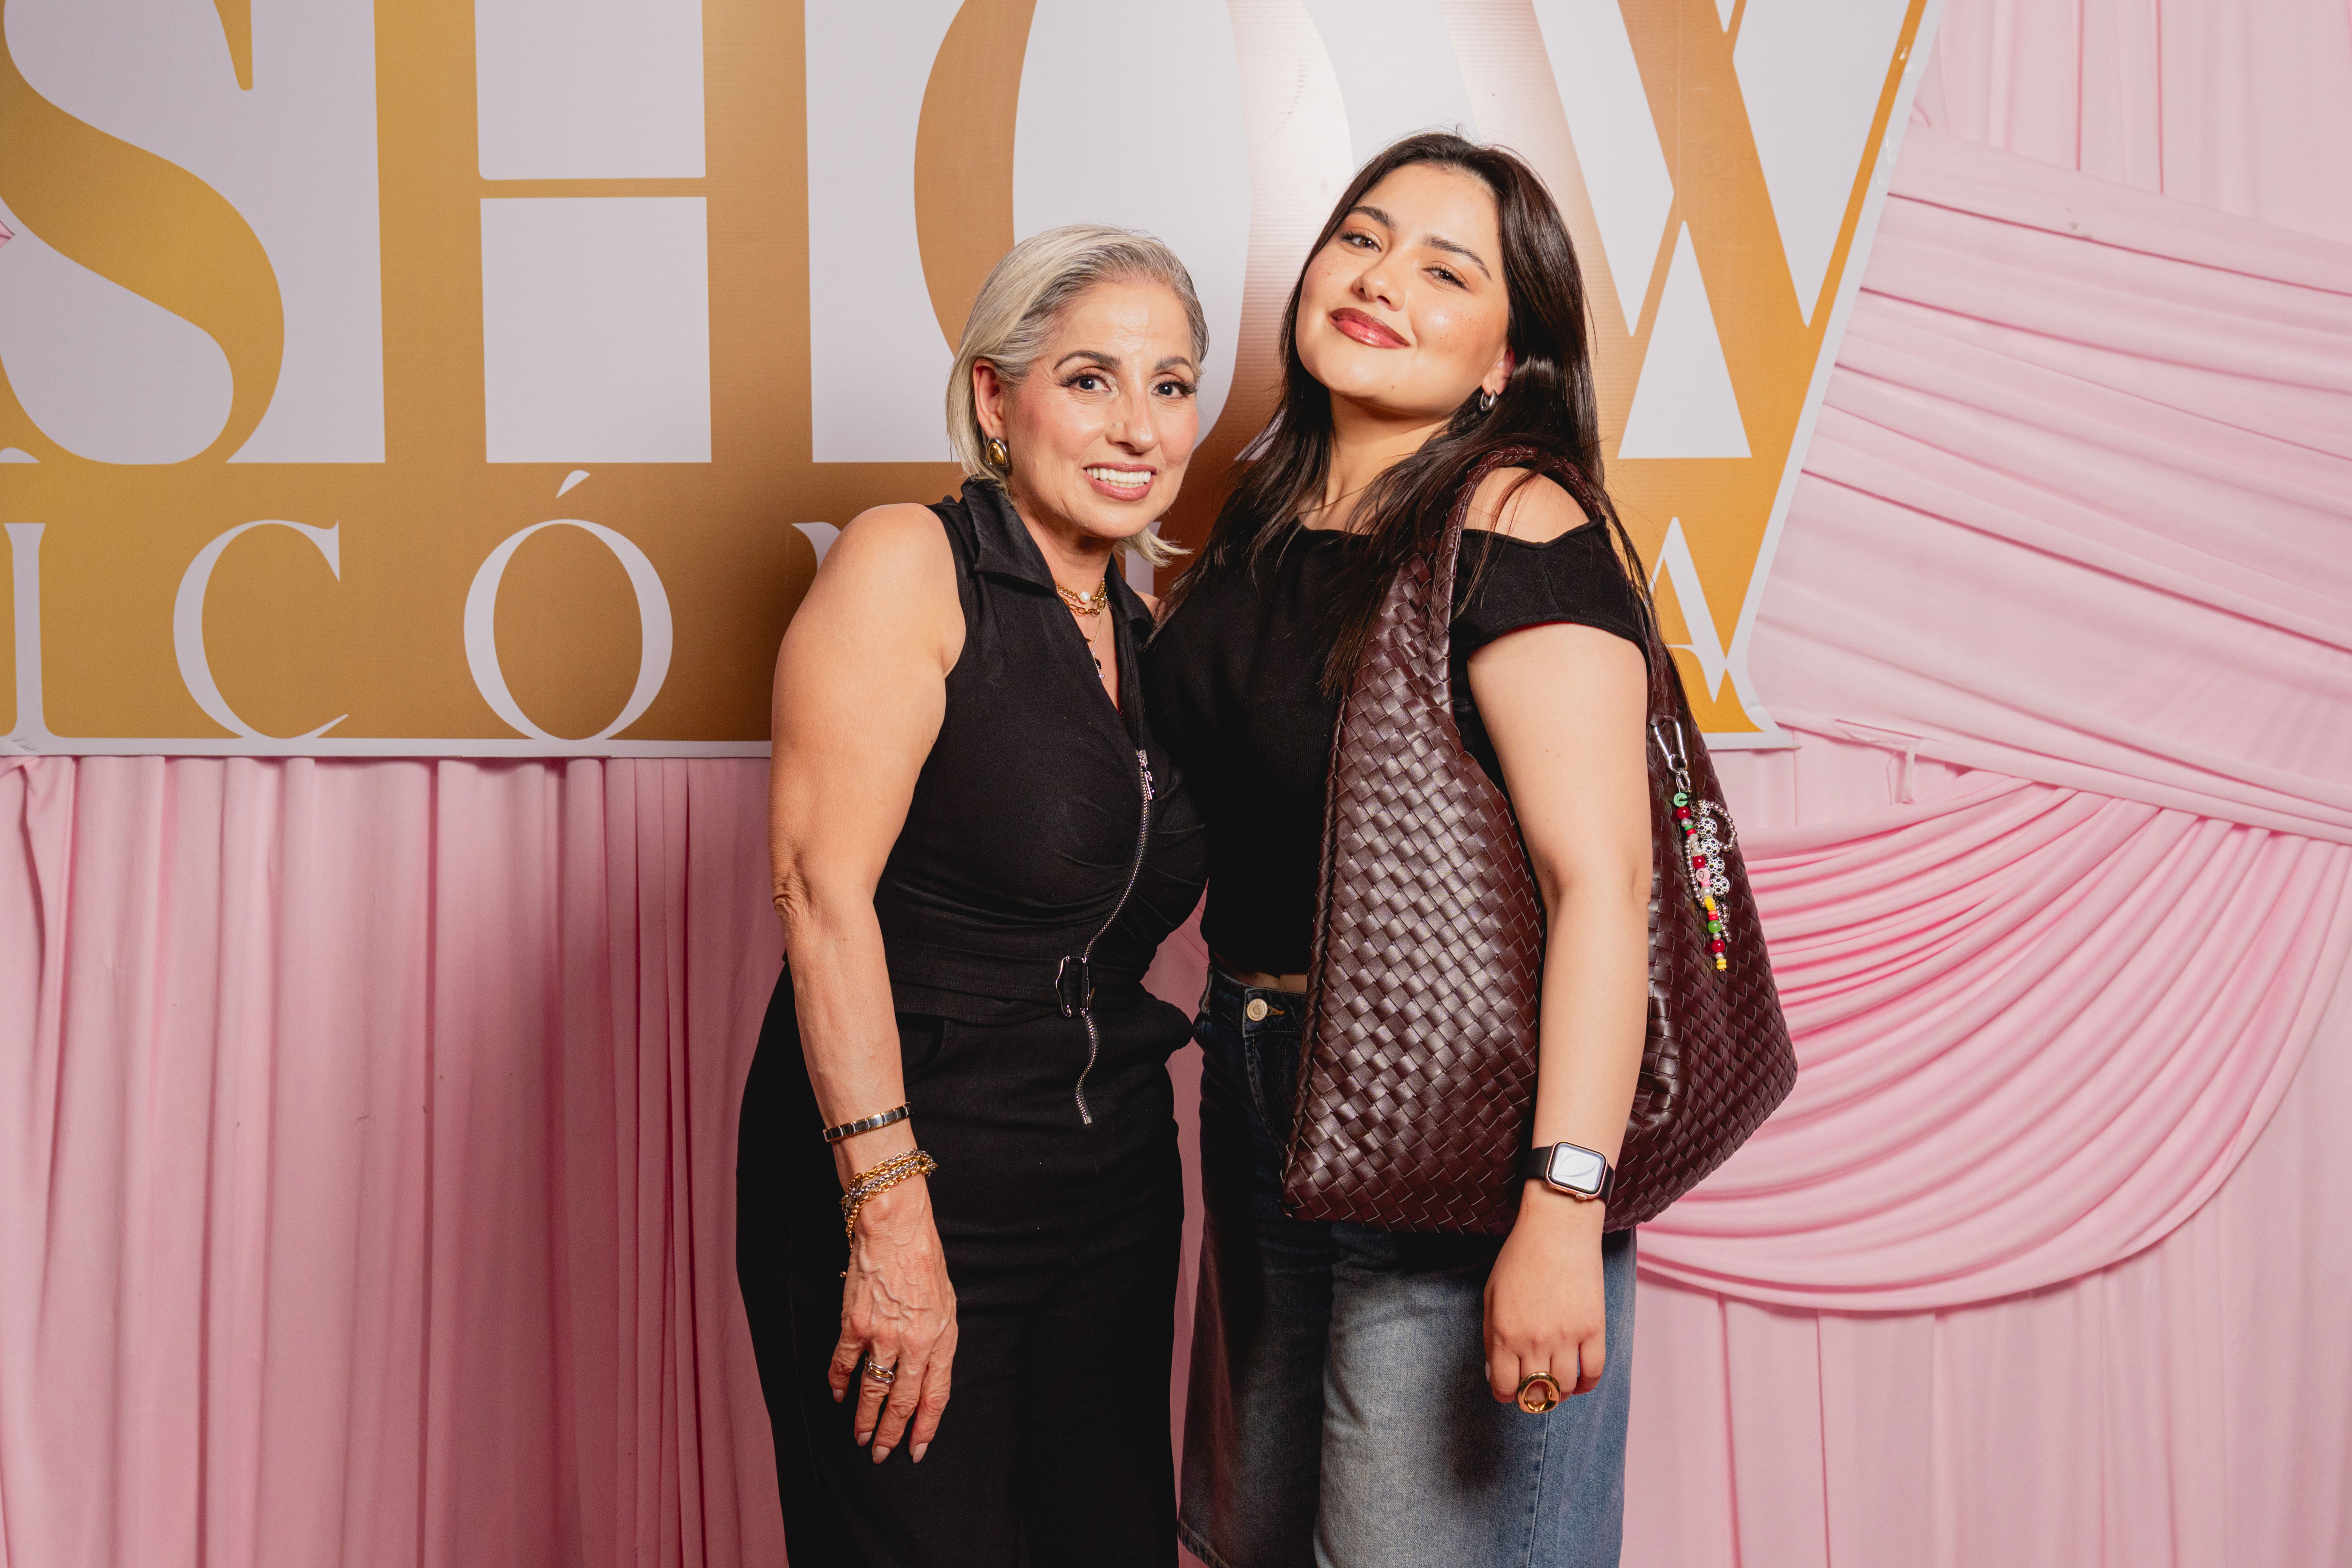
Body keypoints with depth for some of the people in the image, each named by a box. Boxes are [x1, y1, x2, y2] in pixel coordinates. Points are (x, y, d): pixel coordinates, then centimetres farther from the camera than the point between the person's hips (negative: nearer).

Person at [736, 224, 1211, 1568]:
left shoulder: (1148, 637, 12)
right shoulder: (907, 565, -9)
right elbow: (824, 880, -18)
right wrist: (890, 1213, -23)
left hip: (1115, 1194, 7)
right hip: (896, 1188, -6)